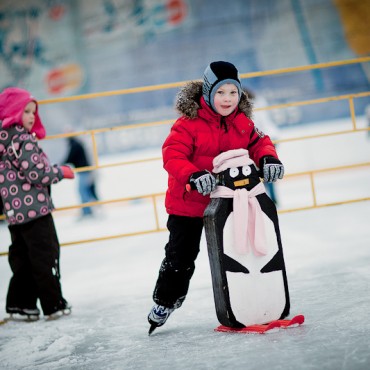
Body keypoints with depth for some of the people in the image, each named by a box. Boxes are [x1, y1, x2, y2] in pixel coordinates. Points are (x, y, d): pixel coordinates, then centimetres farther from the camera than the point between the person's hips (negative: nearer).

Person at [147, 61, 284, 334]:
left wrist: (268, 158, -19)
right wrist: (193, 175, -41)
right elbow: (172, 155, -25)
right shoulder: (189, 123, -19)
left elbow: (258, 142, 4)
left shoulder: (242, 123, -1)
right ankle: (164, 303, 23)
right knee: (181, 256, 4)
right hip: (188, 202, -4)